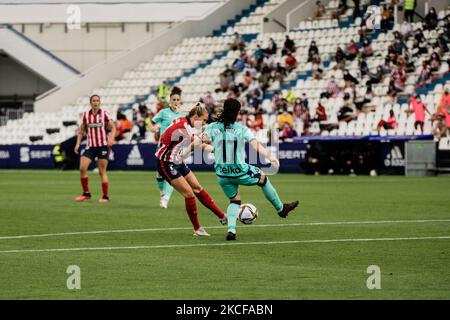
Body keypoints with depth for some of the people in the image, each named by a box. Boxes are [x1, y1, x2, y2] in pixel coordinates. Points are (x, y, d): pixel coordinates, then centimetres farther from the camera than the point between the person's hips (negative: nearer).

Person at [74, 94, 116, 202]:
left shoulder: (104, 114, -2)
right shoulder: (86, 115, 6)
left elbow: (113, 127, -3)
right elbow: (81, 130, 15)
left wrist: (111, 139, -20)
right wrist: (78, 143, 4)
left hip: (103, 146, -3)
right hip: (90, 146, 3)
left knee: (102, 171, -4)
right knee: (82, 168, -10)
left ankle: (106, 196, 4)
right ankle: (86, 193, 3)